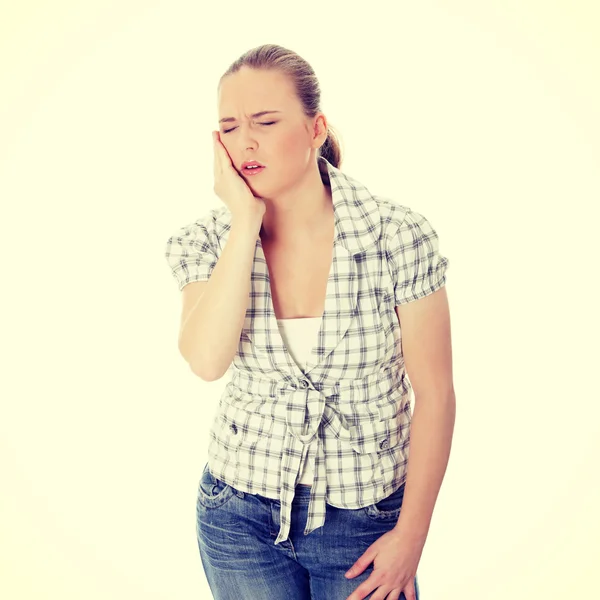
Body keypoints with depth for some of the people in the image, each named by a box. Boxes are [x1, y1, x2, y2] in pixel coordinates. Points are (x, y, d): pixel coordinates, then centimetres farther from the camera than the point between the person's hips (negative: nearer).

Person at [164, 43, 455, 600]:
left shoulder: (400, 237, -15)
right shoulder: (203, 243, -8)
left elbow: (434, 393, -9)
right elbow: (207, 360, -25)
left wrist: (411, 534, -8)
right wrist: (246, 221, -23)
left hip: (366, 520, -1)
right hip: (240, 516, 2)